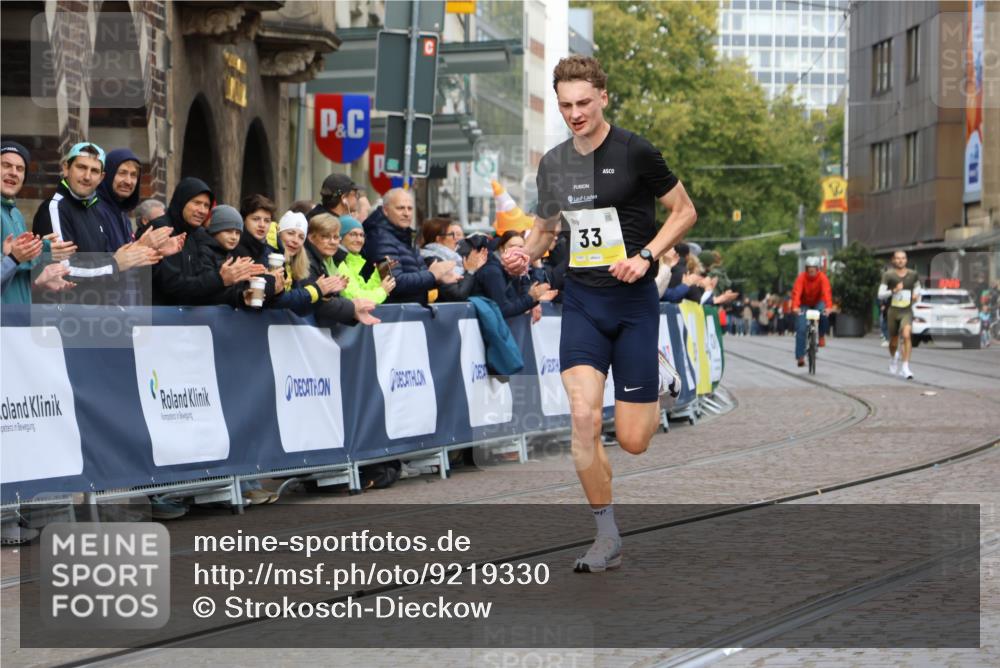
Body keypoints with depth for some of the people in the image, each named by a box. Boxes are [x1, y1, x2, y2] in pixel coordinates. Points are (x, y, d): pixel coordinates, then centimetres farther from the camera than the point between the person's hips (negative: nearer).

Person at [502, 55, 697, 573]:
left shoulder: (635, 152, -8)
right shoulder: (553, 164, 7)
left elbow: (684, 210, 0)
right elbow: (544, 225, 22)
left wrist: (645, 256, -14)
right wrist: (526, 255, -1)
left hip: (634, 301, -3)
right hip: (581, 301, 3)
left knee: (633, 440, -2)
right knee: (583, 416, -15)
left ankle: (654, 390, 36)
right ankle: (607, 537, 0)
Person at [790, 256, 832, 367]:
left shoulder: (822, 278, -22)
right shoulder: (801, 278, -23)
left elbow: (826, 292, -35)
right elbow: (796, 292, -34)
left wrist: (828, 307, -51)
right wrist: (795, 306, -52)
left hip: (818, 302, 0)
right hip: (804, 304, 0)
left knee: (823, 314, -35)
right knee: (801, 329, -15)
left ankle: (822, 336, -8)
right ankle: (800, 357, -10)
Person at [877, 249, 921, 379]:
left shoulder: (913, 275, 3)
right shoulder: (888, 275, -5)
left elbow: (917, 286, 24)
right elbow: (880, 294, -9)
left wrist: (917, 295, 3)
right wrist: (894, 291, -24)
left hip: (907, 311, 0)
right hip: (893, 311, 0)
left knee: (906, 335, -24)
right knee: (893, 342, 11)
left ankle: (905, 366, -24)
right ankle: (893, 357, 46)